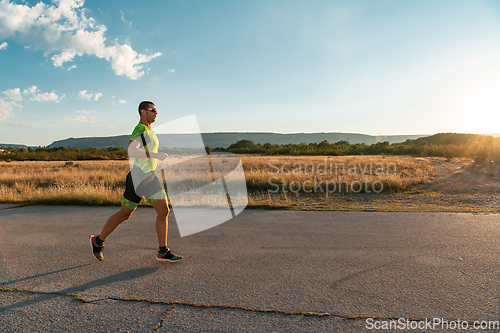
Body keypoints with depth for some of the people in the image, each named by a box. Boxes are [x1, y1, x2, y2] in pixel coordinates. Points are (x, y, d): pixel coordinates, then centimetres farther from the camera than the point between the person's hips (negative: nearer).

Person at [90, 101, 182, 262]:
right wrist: (155, 155, -30)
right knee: (124, 215, 5)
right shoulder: (140, 130, -14)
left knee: (163, 211, -1)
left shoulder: (148, 130, 17)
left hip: (150, 177, 9)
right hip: (138, 178, -9)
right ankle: (98, 241, 28)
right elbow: (131, 152, -30)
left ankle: (163, 252, 5)